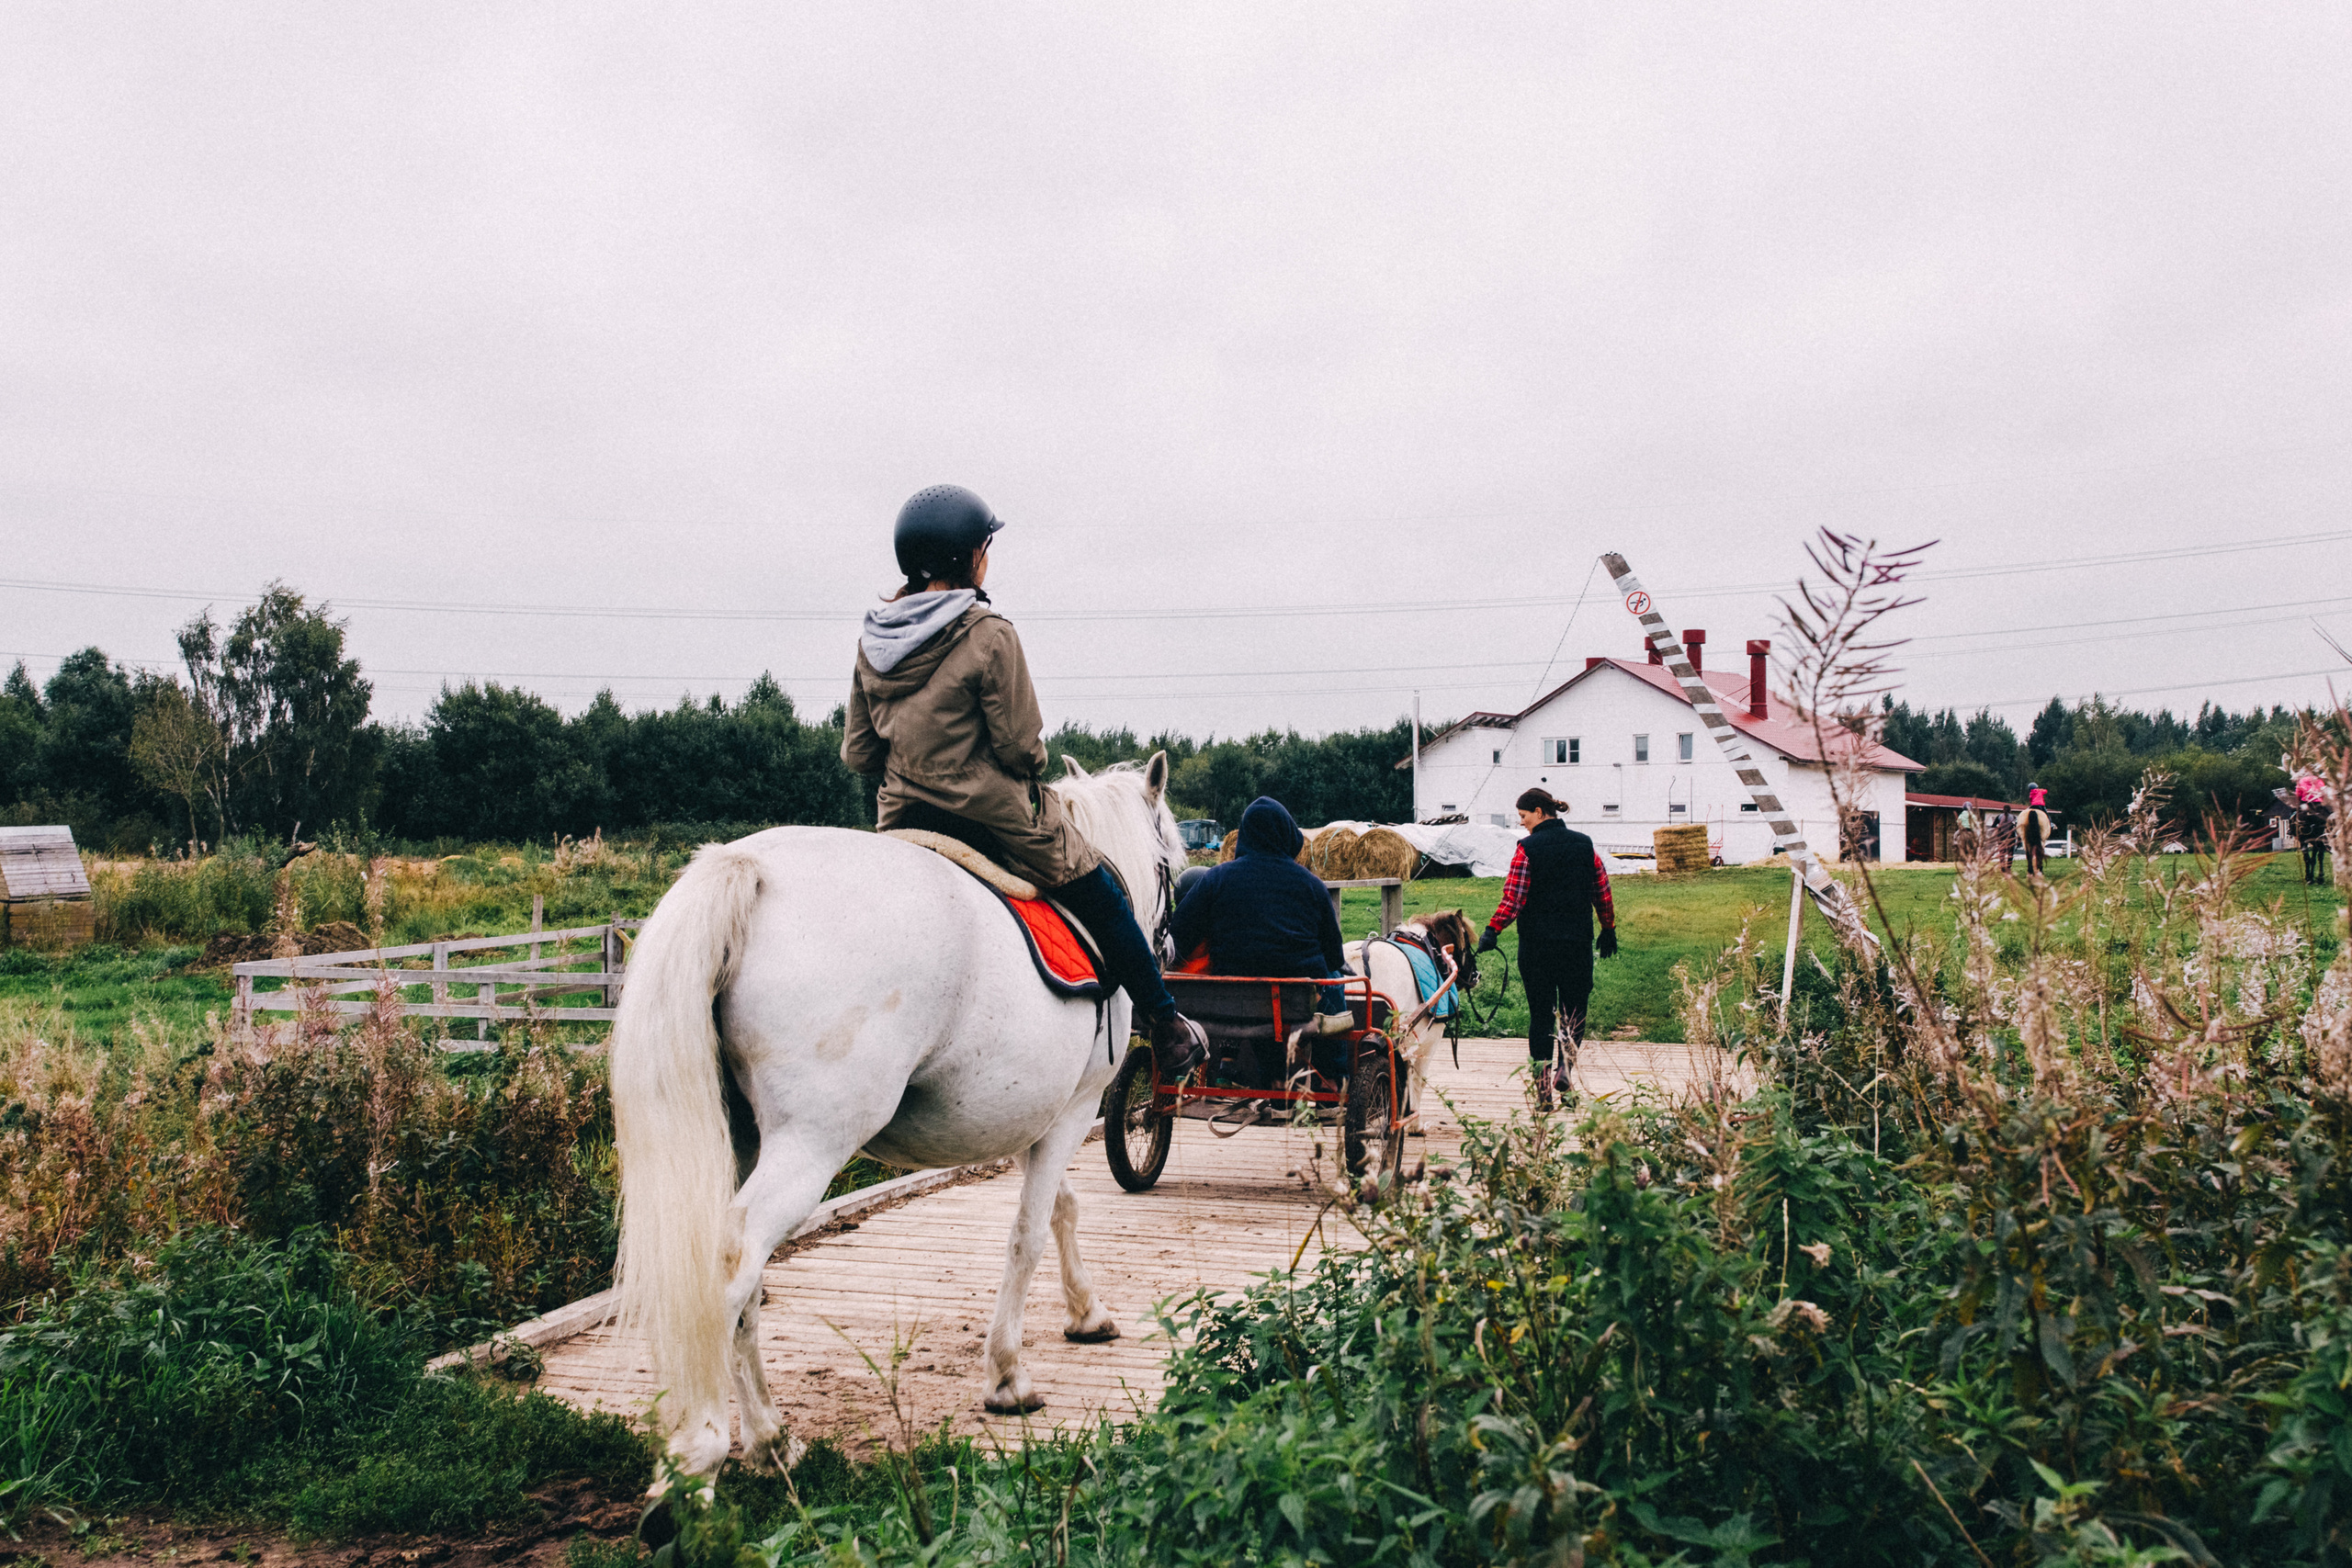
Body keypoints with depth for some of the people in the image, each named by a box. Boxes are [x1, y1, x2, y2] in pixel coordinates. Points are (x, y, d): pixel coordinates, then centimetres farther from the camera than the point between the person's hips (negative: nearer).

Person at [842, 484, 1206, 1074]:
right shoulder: (990, 634, -17)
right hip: (994, 819, -6)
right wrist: (1032, 764, 6)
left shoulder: (871, 640, 2)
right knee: (1103, 900, 14)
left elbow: (857, 752, 5)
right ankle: (1167, 1031, 26)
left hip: (903, 823, 6)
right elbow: (1021, 746, -16)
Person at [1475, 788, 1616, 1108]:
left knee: (1540, 1014, 7)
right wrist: (1608, 930, 19)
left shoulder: (1528, 848, -8)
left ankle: (1542, 1088, 5)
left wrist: (1492, 931, -12)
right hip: (1577, 942, 2)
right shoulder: (1584, 844, 4)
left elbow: (1513, 898, -15)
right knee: (1574, 1010, 12)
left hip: (1536, 943, -2)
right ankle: (1565, 1068, -11)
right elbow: (1603, 893, 8)